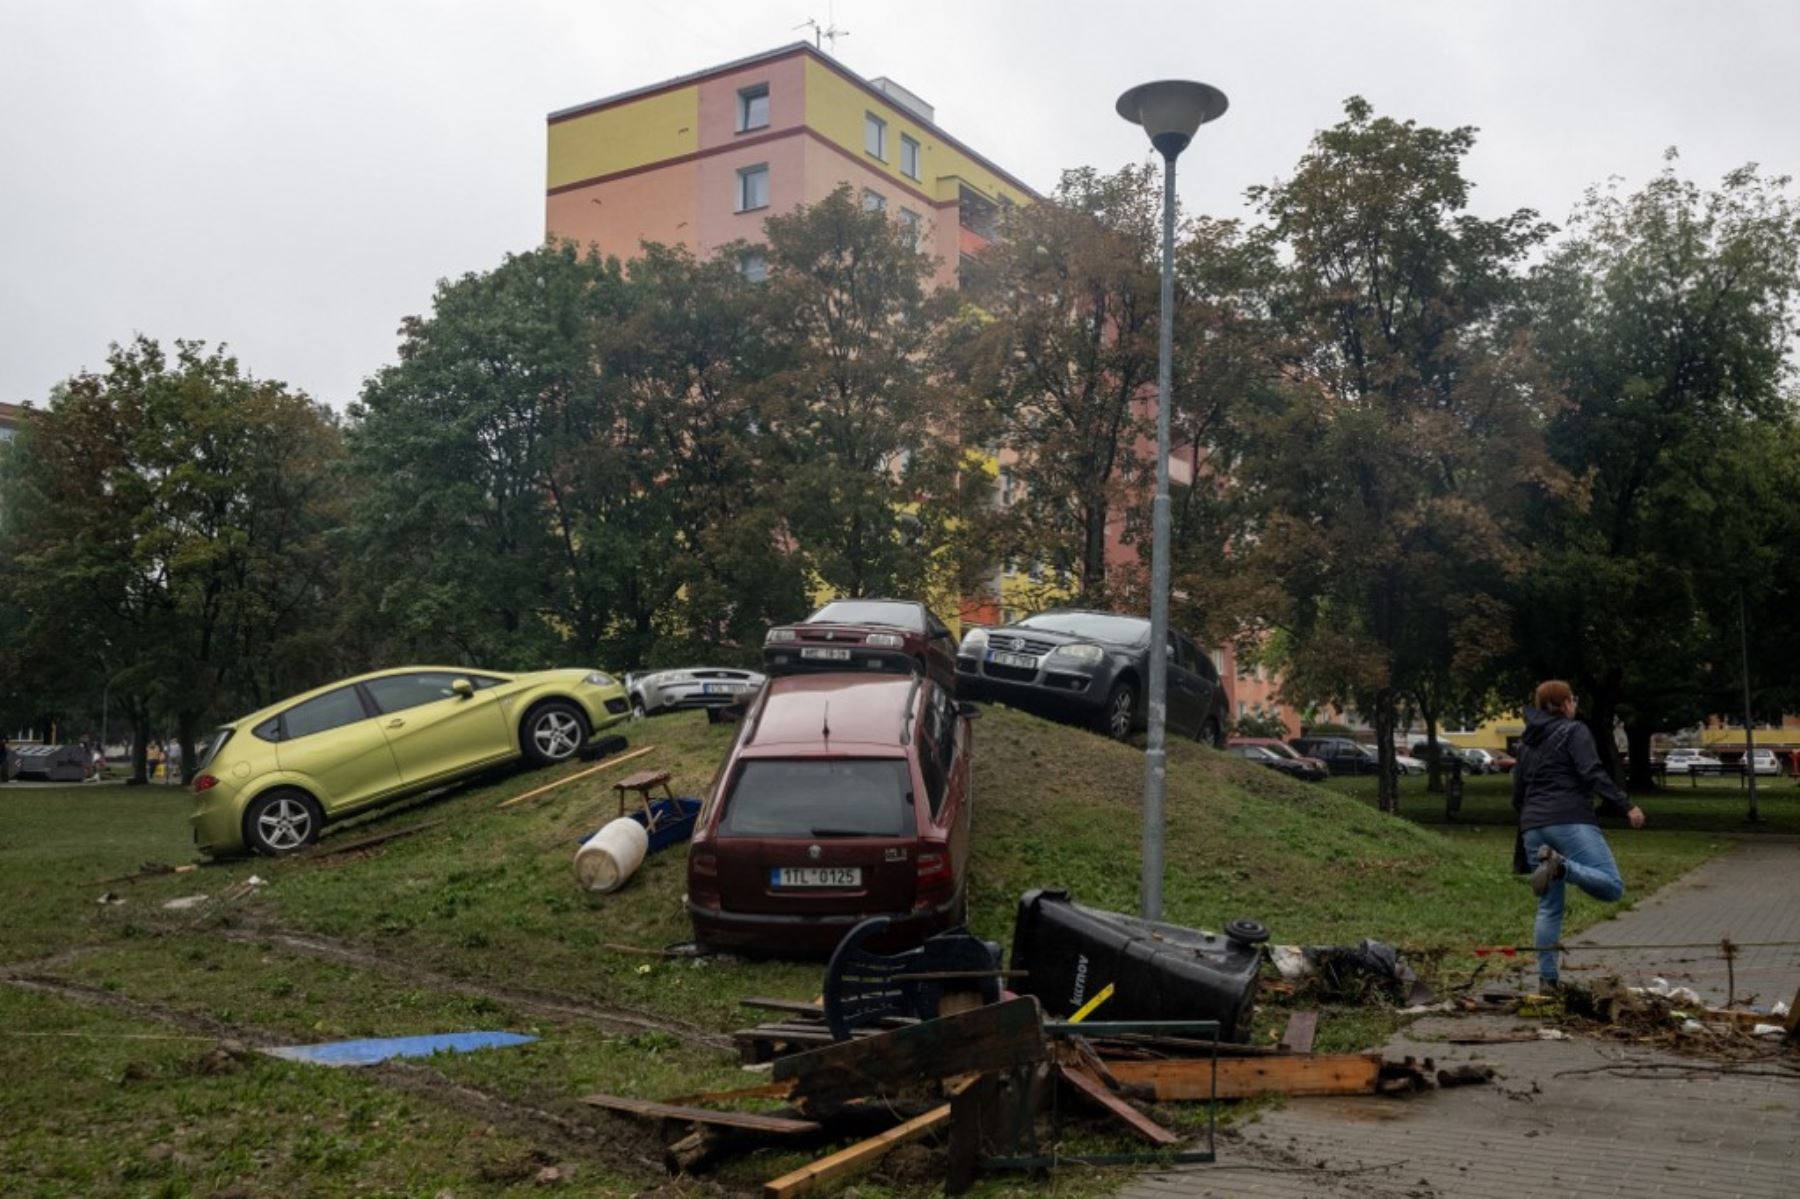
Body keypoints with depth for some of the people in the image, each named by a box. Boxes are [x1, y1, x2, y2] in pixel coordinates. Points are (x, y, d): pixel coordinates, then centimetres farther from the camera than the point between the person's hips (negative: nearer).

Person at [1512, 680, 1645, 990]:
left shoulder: (1529, 743, 23)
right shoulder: (1574, 731, 4)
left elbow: (1517, 794, 23)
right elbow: (1593, 773, -11)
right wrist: (1626, 806, -13)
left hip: (1532, 826, 7)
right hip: (1570, 821, -7)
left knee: (1549, 907, 10)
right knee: (1612, 886, -13)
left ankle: (1548, 978, 4)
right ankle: (1561, 865, -35)